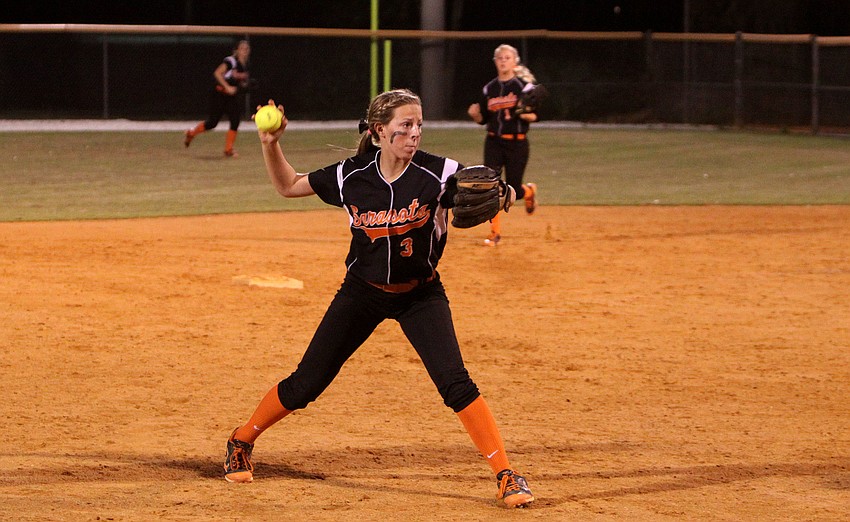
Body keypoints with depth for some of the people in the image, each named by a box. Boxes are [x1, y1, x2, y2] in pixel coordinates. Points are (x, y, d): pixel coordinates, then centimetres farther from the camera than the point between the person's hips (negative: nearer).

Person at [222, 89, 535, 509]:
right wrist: (270, 145, -13)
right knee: (305, 384, 5)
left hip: (421, 295, -1)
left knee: (455, 383, -18)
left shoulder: (439, 174, -18)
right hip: (362, 293, 1)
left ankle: (507, 476, -9)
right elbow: (288, 186, 2)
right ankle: (241, 442, 28)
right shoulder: (350, 176, -11)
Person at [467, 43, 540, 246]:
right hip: (493, 143, 3)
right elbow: (483, 119, 12)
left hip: (517, 144, -3)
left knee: (513, 191, 0)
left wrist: (526, 115, -26)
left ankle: (529, 191, 38)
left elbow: (536, 115, -4)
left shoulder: (524, 86, -5)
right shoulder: (489, 89, 7)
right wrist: (475, 114, -10)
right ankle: (495, 231, 0)